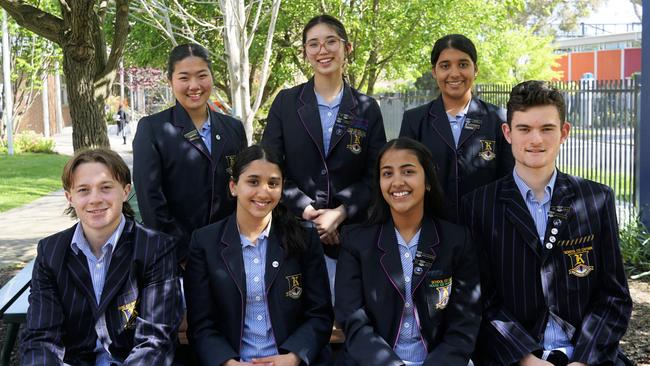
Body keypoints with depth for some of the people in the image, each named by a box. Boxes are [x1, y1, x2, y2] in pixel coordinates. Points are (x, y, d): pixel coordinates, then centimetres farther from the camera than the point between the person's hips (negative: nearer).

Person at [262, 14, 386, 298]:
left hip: (350, 230, 1)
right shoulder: (286, 102, 4)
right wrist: (307, 210, -11)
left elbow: (375, 175, 2)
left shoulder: (367, 108, 5)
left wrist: (341, 213, -12)